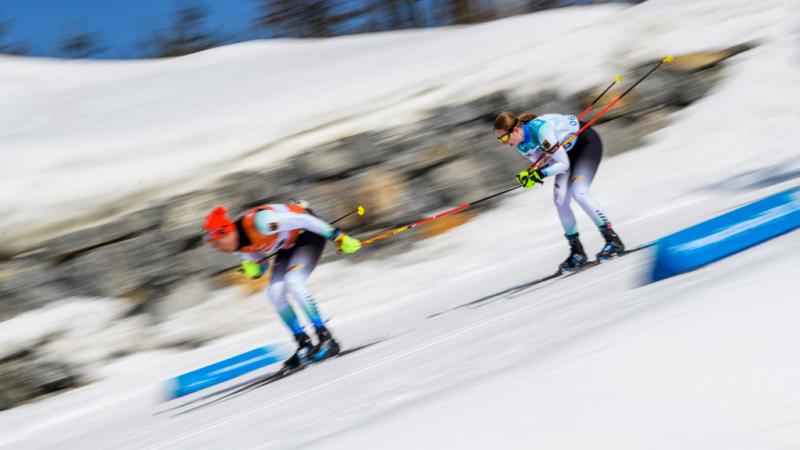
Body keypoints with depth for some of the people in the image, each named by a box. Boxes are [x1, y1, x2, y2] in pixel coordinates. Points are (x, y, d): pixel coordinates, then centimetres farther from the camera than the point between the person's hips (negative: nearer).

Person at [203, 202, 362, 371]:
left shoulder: (257, 222, -36)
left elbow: (302, 220, -29)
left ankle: (326, 339, -20)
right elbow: (260, 260, 9)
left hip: (309, 233, -8)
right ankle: (305, 345, -1)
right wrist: (252, 268, -13)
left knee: (293, 282, -26)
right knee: (275, 292, -8)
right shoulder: (238, 247, -11)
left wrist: (337, 236, -25)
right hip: (288, 244, 8)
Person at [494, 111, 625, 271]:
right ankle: (577, 253, 5)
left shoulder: (540, 130, -36)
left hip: (588, 142, -8)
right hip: (570, 150, 8)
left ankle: (614, 240, -14)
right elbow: (541, 164, -1)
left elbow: (563, 164, -30)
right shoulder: (522, 146, -11)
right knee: (560, 201, -4)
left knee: (578, 192, -22)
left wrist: (539, 174, -37)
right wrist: (528, 175, -19)